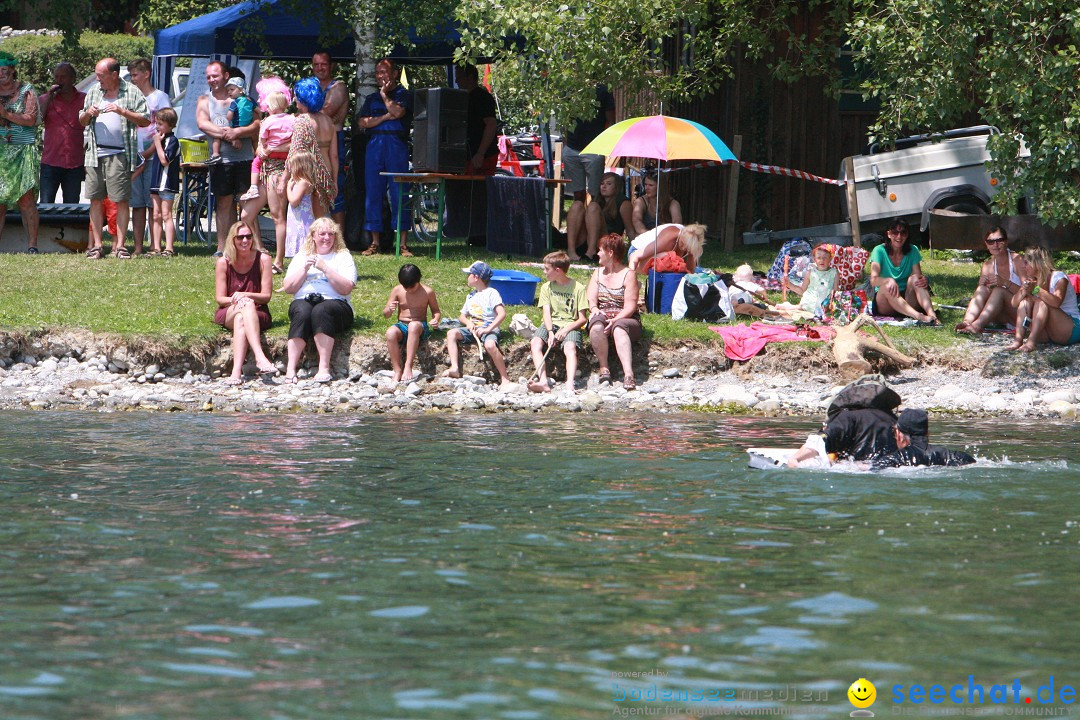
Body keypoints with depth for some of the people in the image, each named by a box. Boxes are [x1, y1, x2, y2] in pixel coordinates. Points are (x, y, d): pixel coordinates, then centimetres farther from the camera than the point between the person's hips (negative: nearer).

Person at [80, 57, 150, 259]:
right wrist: (88, 113, 0)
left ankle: (119, 246, -1)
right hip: (95, 153, 4)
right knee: (95, 199, 2)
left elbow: (145, 121, -3)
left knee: (121, 200, -5)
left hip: (119, 154, -4)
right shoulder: (94, 92, 16)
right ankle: (96, 246, 5)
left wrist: (122, 111, -14)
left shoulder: (131, 92, 2)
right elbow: (82, 121, 23)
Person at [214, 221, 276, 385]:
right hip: (227, 314, 0)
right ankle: (260, 358, -56)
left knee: (241, 320, -37)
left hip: (257, 313, 0)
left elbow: (266, 296, -2)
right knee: (247, 305, -36)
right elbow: (220, 298, -1)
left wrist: (245, 296, -20)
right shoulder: (223, 262, 1)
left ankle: (236, 371, -55)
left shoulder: (262, 259, -1)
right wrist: (236, 300, -21)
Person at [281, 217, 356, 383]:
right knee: (302, 312, -35)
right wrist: (304, 269, 0)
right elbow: (288, 288, 13)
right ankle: (291, 369, -43)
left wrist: (324, 268, -8)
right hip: (304, 301, 2)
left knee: (321, 311, -37)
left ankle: (324, 368, -43)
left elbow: (346, 289, -3)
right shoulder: (301, 257, 22)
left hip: (335, 303, -2)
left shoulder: (343, 256, 13)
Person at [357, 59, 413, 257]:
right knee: (373, 193, 2)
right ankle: (375, 242, 6)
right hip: (374, 145, 4)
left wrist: (384, 95, 3)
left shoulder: (404, 95, 7)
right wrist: (385, 117, -5)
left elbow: (397, 112, -12)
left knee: (399, 194, -7)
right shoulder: (371, 98, 19)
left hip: (397, 145, -4)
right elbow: (363, 122, 7)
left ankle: (402, 242, -6)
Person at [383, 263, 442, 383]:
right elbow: (385, 314, 5)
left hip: (420, 326, -2)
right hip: (402, 325, 2)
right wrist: (389, 310, -21)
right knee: (390, 332, -35)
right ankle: (397, 371, -29)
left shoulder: (427, 292, -2)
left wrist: (436, 319, -14)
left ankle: (408, 367, -42)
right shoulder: (397, 290, 1)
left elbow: (436, 311, 10)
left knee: (413, 326, -41)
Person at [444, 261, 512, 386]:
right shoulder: (471, 296, 20)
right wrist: (468, 323, -2)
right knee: (452, 333, -17)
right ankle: (455, 368, -29)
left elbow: (502, 314, -15)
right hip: (473, 329, 7)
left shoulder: (491, 293, -4)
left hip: (490, 329, -7)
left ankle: (505, 379, -27)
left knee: (490, 344, -38)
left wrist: (488, 329, -24)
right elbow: (462, 316, 24)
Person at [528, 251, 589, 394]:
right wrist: (550, 332, -18)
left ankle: (570, 384, -53)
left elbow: (582, 318, -3)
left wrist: (566, 329, -19)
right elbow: (547, 312, 0)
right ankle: (543, 382, -42)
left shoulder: (578, 288, 1)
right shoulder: (547, 287, 12)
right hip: (551, 324, 3)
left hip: (571, 325, -3)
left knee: (570, 347, -35)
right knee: (535, 344, -28)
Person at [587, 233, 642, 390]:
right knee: (596, 326, -35)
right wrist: (594, 309, -17)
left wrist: (615, 320, -24)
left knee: (619, 329, -40)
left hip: (625, 319, -4)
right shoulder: (598, 273, 19)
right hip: (602, 317, 4)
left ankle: (628, 374, -57)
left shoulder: (628, 274, 2)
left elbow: (630, 306, -8)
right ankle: (604, 369, -31)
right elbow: (590, 298, 8)